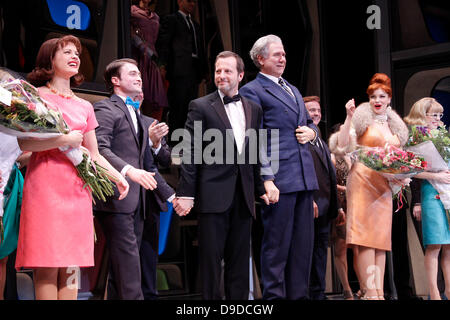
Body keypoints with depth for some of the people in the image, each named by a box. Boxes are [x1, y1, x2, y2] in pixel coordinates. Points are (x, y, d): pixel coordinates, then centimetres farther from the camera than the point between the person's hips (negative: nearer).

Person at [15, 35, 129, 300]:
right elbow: (24, 142, -10)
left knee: (71, 265, 3)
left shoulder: (84, 106, 19)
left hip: (77, 188, 6)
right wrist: (66, 140, -13)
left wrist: (118, 177, 11)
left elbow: (94, 154, 21)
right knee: (47, 266, -8)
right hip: (46, 186, -5)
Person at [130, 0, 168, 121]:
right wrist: (144, 48, -18)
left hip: (152, 61, 5)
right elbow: (131, 34, -4)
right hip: (137, 57, -5)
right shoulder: (132, 11, 8)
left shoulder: (155, 16, 25)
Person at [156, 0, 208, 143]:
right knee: (177, 106, -8)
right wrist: (163, 65, -16)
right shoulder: (170, 20, 3)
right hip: (179, 71, -7)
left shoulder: (195, 25, 25)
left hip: (194, 71, 7)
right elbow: (162, 44, -5)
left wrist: (204, 70, 14)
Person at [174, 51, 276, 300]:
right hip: (213, 195, -4)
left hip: (243, 197, 5)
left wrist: (261, 189, 13)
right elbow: (190, 154, -5)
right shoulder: (200, 107, 0)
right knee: (211, 260, 0)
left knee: (239, 262, 10)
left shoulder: (254, 109, 13)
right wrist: (185, 194, -11)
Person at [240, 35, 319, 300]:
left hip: (304, 177, 8)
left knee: (304, 242, 10)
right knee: (277, 243, -4)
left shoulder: (294, 90, 23)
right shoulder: (252, 91, -1)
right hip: (278, 178, -8)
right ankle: (274, 295, 2)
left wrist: (311, 132, 7)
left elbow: (309, 123, 32)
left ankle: (299, 294, 18)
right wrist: (267, 178, -18)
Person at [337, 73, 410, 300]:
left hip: (385, 185, 6)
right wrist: (349, 118, -19)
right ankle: (370, 293, -14)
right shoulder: (363, 119, 1)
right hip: (363, 180, -6)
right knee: (366, 236, -11)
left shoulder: (395, 126, 17)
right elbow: (342, 145, -11)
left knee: (382, 237, 2)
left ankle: (379, 292, 2)